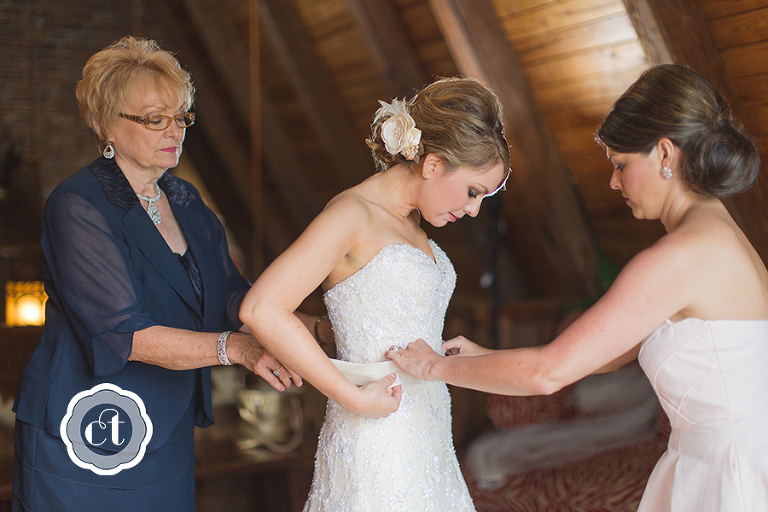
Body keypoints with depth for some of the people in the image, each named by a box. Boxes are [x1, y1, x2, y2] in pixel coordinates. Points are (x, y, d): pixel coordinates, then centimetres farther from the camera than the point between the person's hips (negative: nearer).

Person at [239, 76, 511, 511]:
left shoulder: (407, 219, 11)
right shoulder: (352, 215, -14)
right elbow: (262, 310, -24)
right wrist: (354, 397, -20)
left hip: (424, 438, 8)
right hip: (377, 446, -8)